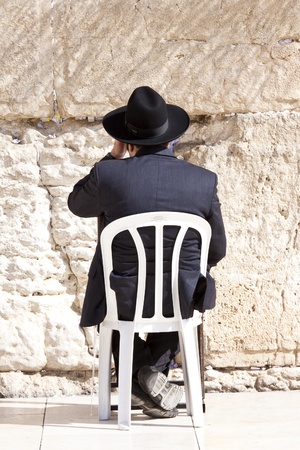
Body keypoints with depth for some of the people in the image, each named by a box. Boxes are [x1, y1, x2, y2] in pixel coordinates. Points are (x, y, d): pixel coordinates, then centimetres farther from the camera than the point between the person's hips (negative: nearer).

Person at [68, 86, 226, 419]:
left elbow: (76, 204, 8)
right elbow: (216, 251, 2)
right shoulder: (204, 181, -9)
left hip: (123, 300, -1)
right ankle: (155, 371, 18)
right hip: (183, 299, 1)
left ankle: (141, 380, 18)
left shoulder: (107, 173, -15)